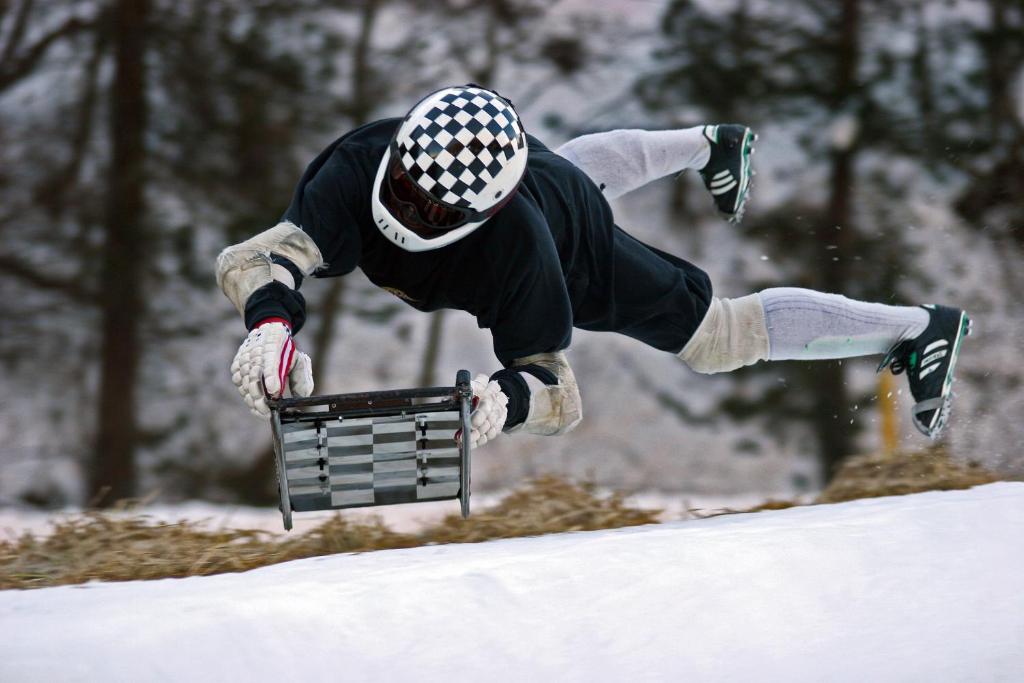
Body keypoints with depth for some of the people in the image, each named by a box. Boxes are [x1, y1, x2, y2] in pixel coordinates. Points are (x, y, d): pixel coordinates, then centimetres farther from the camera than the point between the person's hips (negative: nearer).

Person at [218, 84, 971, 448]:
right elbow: (258, 257, -49)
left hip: (582, 248, -5)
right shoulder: (359, 167, -44)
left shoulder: (514, 248, -49)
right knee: (594, 164, 38)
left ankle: (919, 327, 24)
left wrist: (507, 397, -65)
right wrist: (271, 320, -71)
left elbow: (558, 390, -42)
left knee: (717, 334, 7)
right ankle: (713, 146, 69)